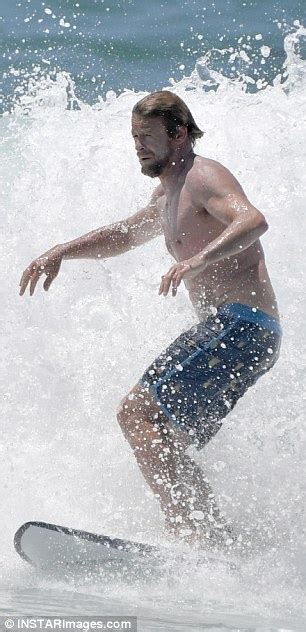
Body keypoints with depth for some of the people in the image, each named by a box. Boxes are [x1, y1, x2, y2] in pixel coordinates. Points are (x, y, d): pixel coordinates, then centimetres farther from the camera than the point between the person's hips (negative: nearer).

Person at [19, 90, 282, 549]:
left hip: (240, 324, -10)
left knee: (138, 412, -19)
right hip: (233, 331, 10)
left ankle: (191, 534, -31)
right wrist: (60, 253, 29)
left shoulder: (203, 177, -6)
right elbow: (123, 236, 41)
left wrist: (198, 260, -41)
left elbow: (253, 221, -26)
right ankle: (222, 542, 4)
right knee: (167, 446, 11)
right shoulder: (168, 197, 24)